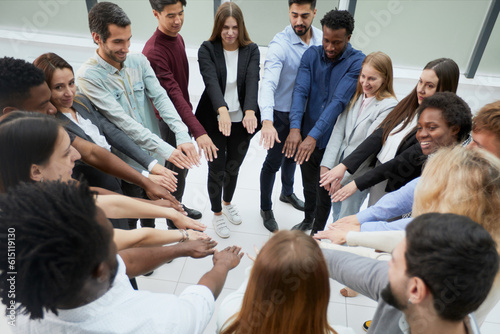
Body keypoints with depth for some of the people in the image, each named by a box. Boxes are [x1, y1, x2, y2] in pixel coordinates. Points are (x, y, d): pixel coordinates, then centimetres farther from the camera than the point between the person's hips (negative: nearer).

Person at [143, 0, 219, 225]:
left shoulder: (177, 38, 2)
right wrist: (198, 131, -42)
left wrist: (189, 111, 16)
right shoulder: (153, 51, -27)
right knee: (176, 170, 6)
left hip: (182, 114, 9)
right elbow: (173, 94, -35)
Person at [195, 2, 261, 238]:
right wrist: (222, 110, -43)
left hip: (242, 121, 2)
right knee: (217, 170, 8)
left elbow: (252, 81, -19)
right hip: (214, 121, -2)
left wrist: (250, 111, -37)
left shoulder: (251, 50, -3)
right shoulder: (207, 50, -8)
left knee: (233, 167, 19)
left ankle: (228, 203, 47)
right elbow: (211, 81, -25)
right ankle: (217, 213, 33)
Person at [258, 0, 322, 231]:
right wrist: (267, 121, -49)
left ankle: (287, 193, 51)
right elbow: (268, 84, -36)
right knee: (273, 162, 5)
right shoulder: (280, 44, -24)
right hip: (282, 114, -5)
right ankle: (266, 209, 27)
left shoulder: (322, 39, -7)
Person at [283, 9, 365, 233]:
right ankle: (307, 219, 49)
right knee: (308, 184, 23)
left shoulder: (357, 62, -15)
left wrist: (314, 136, -33)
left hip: (332, 139, -3)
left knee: (324, 191, 12)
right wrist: (295, 128, -29)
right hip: (306, 135, 4)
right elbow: (300, 91, -14)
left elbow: (338, 101, -25)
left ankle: (318, 231, 36)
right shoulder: (311, 54, -3)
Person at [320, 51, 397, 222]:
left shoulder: (389, 106, -15)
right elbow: (338, 131, -2)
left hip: (359, 174, -5)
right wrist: (326, 165, -11)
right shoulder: (355, 97, 4)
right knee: (336, 214, 19)